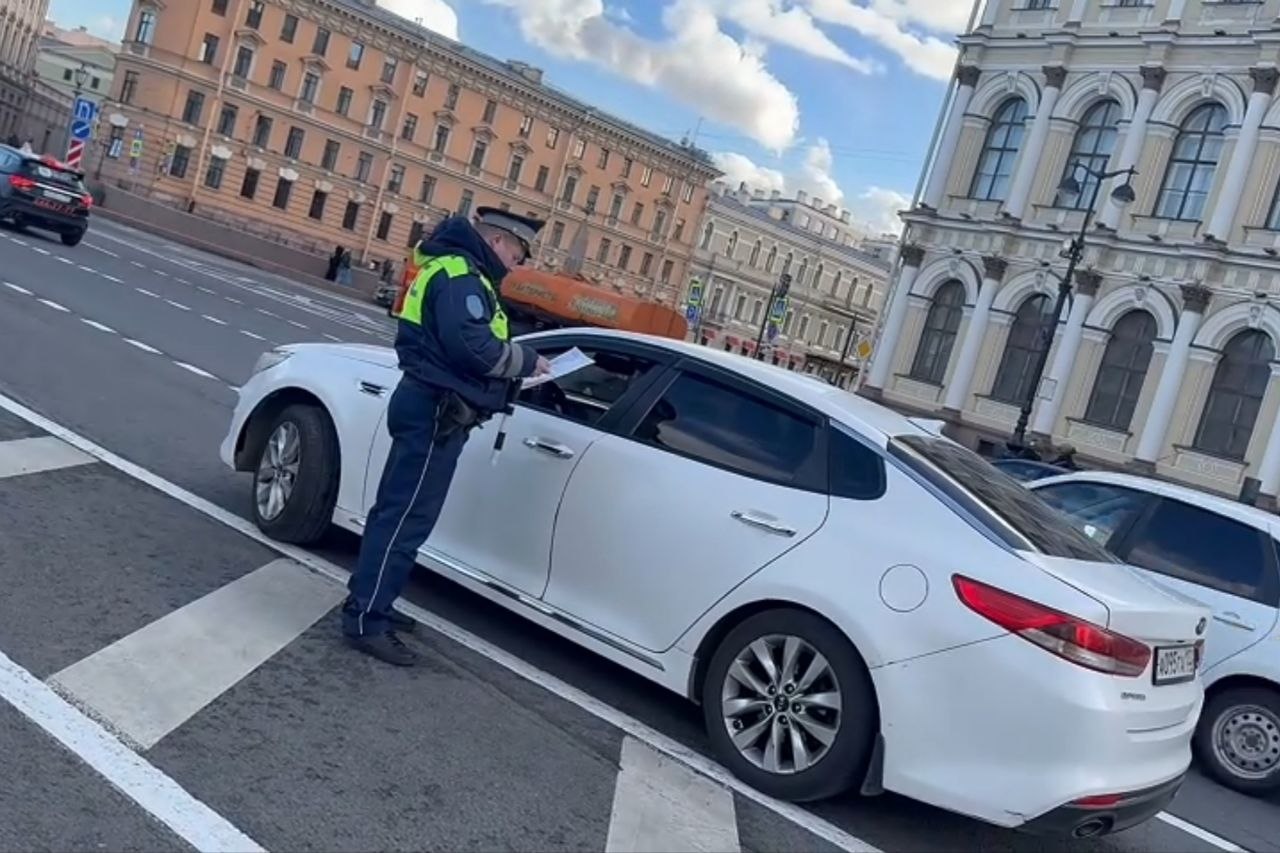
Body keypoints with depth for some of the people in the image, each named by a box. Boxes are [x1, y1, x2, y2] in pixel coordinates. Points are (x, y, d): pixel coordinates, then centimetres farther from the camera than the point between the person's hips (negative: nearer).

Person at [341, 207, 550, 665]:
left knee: (397, 510, 16)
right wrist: (527, 361, -12)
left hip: (431, 408, 11)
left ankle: (367, 602, 26)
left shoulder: (459, 271, 19)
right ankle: (364, 620, -4)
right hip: (435, 411, -11)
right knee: (406, 517, -8)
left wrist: (516, 364, 5)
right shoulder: (460, 275, -14)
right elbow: (471, 347, -26)